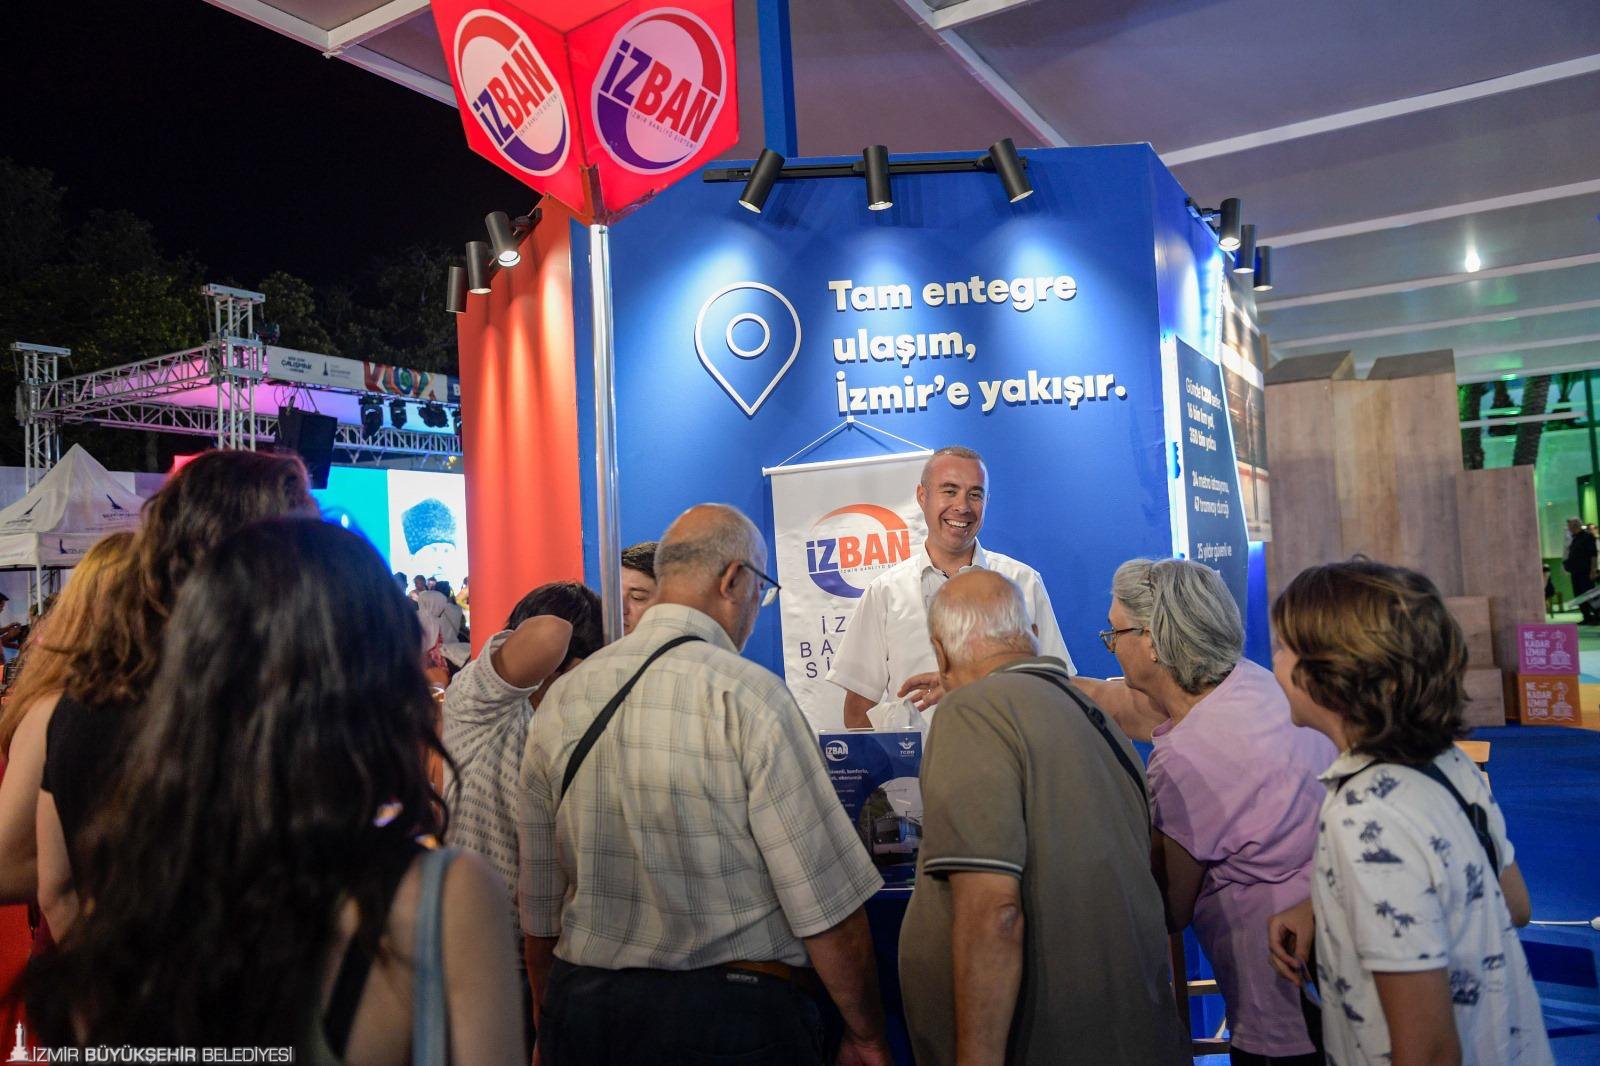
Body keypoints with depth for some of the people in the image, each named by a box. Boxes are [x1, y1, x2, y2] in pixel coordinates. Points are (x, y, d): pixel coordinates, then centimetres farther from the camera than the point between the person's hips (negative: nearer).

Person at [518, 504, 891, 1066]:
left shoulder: (560, 698, 0)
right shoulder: (747, 695, -17)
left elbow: (538, 904, 7)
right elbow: (826, 904, -16)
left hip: (578, 1010, 6)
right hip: (732, 1019, -5)